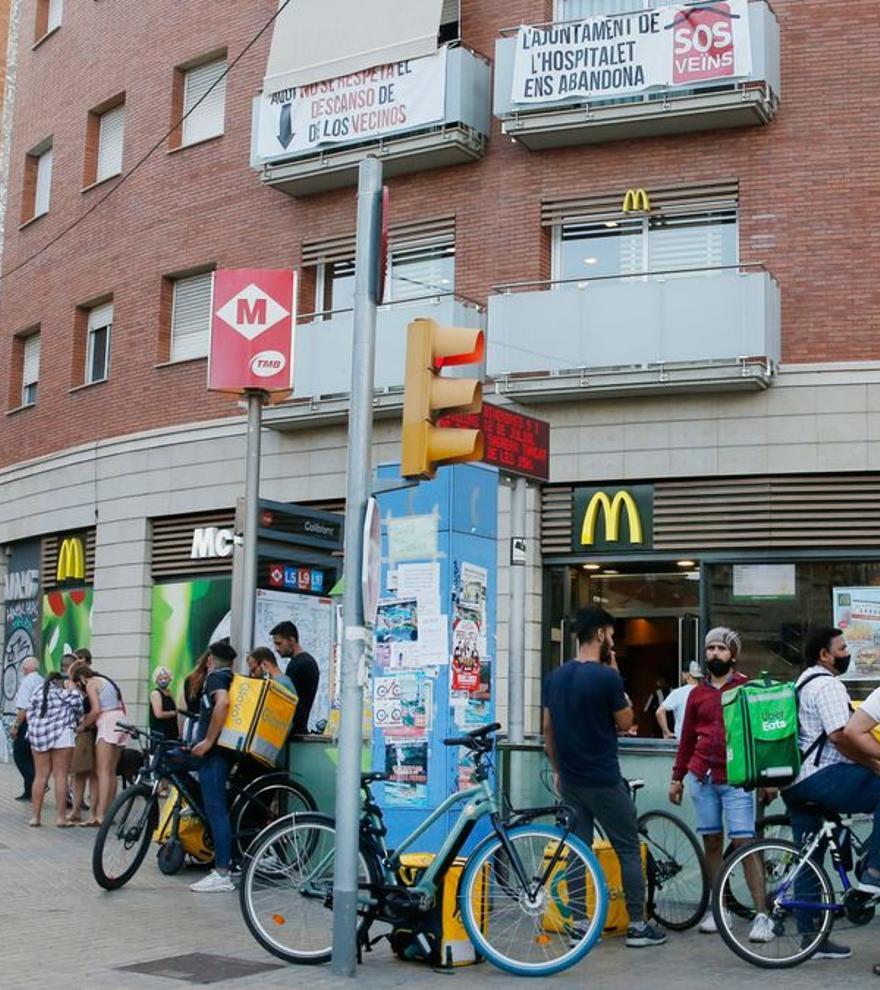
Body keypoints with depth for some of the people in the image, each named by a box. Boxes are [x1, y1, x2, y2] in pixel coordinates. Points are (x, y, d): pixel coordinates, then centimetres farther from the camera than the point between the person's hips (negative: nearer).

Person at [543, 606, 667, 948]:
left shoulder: (555, 678, 5)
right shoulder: (607, 677, -15)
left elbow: (548, 731, 10)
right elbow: (625, 722, -3)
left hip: (570, 780, 6)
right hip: (603, 781, -6)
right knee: (629, 849, 5)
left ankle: (579, 926, 10)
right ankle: (637, 926, 7)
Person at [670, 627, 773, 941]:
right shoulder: (697, 694, 12)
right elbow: (687, 739, 18)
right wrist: (677, 778, 17)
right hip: (702, 777, 4)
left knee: (745, 844, -9)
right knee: (711, 843, 8)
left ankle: (762, 915, -7)